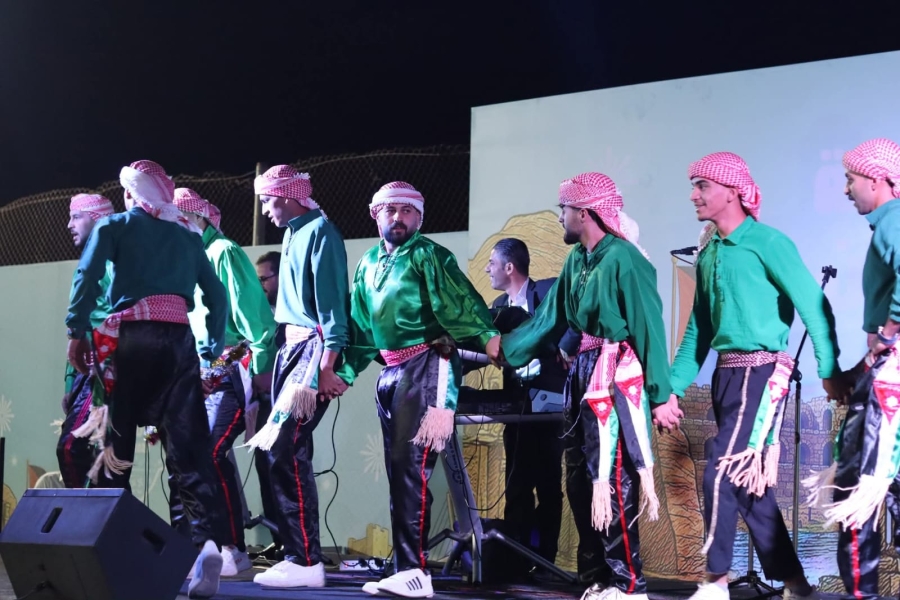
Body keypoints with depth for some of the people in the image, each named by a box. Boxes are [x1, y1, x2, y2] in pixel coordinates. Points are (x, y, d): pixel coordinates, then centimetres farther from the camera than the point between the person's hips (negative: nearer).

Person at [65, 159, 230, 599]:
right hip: (179, 340, 2)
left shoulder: (115, 225, 11)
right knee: (187, 444, -3)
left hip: (131, 339, -2)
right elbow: (216, 293, 16)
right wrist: (212, 349, 19)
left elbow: (88, 276, -4)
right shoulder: (187, 234, 20)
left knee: (114, 443, 7)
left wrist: (77, 331, -3)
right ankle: (206, 538, -18)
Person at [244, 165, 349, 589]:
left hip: (313, 348, -9)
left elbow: (331, 301, -16)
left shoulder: (319, 231, -9)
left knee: (286, 451, -14)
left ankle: (306, 560, -12)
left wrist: (326, 366, -22)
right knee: (285, 452, 8)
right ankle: (297, 554, 13)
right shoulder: (293, 234, 18)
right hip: (291, 347, 9)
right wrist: (282, 353, 14)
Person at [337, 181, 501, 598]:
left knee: (411, 465, -14)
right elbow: (360, 326, 21)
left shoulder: (428, 255, -3)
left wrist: (489, 339, -30)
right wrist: (345, 372, 15)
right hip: (391, 372, 8)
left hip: (427, 366, -8)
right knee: (397, 470, 9)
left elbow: (459, 302, -17)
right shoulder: (368, 264, 17)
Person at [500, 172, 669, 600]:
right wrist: (501, 349, 15)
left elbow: (649, 328, -15)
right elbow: (549, 320, 17)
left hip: (617, 374, -9)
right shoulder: (575, 260, 12)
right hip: (583, 371, 9)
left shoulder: (624, 259, -14)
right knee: (579, 479, 11)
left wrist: (659, 393, -16)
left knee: (610, 479, -8)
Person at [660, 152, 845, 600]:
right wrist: (672, 389, 13)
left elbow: (813, 305, -11)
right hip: (725, 374, 8)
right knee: (748, 484, 9)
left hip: (761, 371, -8)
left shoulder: (766, 242, -8)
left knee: (721, 473, -12)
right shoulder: (708, 254, 14)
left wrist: (830, 370, -15)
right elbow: (698, 331, 18)